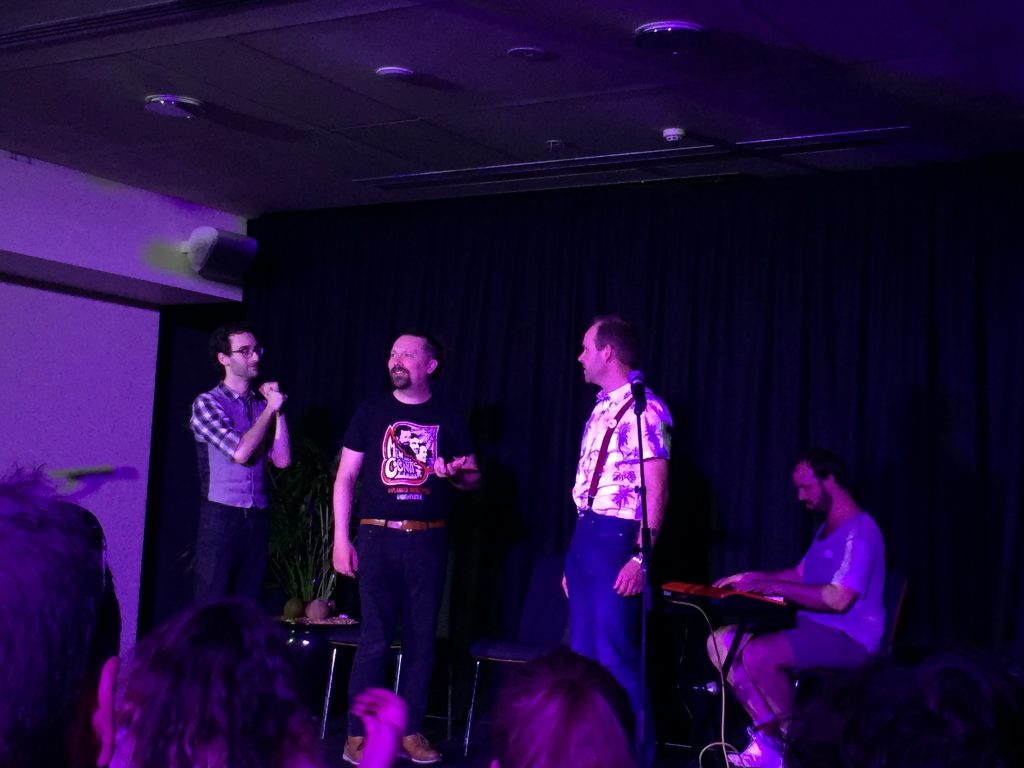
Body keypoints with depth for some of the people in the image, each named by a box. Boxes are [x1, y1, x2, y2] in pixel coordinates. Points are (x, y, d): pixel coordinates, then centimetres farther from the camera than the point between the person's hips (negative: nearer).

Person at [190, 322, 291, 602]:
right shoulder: (207, 403, -3)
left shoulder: (262, 404, 11)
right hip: (220, 518, -5)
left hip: (257, 519, 5)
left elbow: (282, 460, 5)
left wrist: (278, 411, 0)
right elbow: (240, 452, -16)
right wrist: (269, 410, -5)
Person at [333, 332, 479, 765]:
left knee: (421, 640, 4)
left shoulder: (449, 420, 9)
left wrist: (458, 473, -10)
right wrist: (341, 538, -4)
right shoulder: (372, 413, 6)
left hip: (428, 539, 2)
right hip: (379, 536, -1)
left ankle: (411, 732, 12)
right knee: (374, 639, -4)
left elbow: (473, 478, 14)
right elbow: (345, 477, 4)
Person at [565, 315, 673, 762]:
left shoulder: (644, 409, -10)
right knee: (584, 655, 12)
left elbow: (656, 490, -15)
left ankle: (635, 754, 0)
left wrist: (642, 557, -23)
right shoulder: (602, 409, 17)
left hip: (616, 539, -9)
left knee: (616, 657, -9)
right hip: (585, 536, 9)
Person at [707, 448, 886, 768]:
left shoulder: (859, 531, -14)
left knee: (758, 654, -32)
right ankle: (770, 740, -5)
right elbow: (800, 574, 28)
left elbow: (838, 599, -24)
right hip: (813, 629, 10)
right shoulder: (826, 529, 19)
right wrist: (752, 578, 12)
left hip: (850, 639, -10)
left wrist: (772, 586, -21)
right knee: (721, 641, -3)